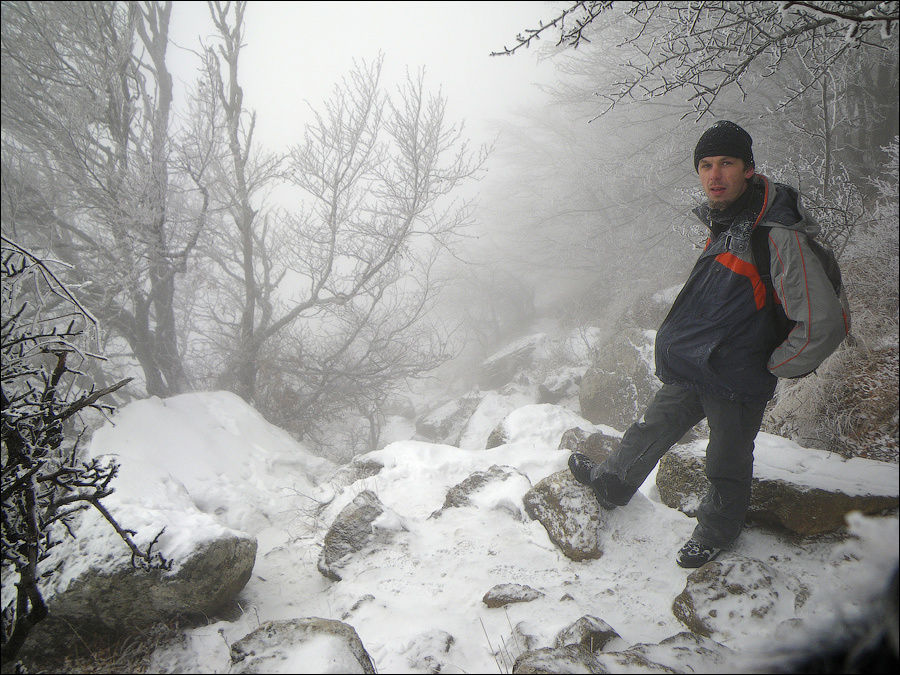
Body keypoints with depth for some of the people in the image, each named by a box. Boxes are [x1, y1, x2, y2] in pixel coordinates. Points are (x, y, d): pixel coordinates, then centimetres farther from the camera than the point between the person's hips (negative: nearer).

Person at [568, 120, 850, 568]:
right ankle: (611, 483, 45)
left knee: (726, 465, 13)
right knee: (653, 429, 23)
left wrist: (774, 368, -15)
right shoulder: (722, 225, 2)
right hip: (691, 371, 7)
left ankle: (716, 534, 39)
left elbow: (822, 324, -28)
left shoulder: (778, 236, -27)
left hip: (736, 383, -7)